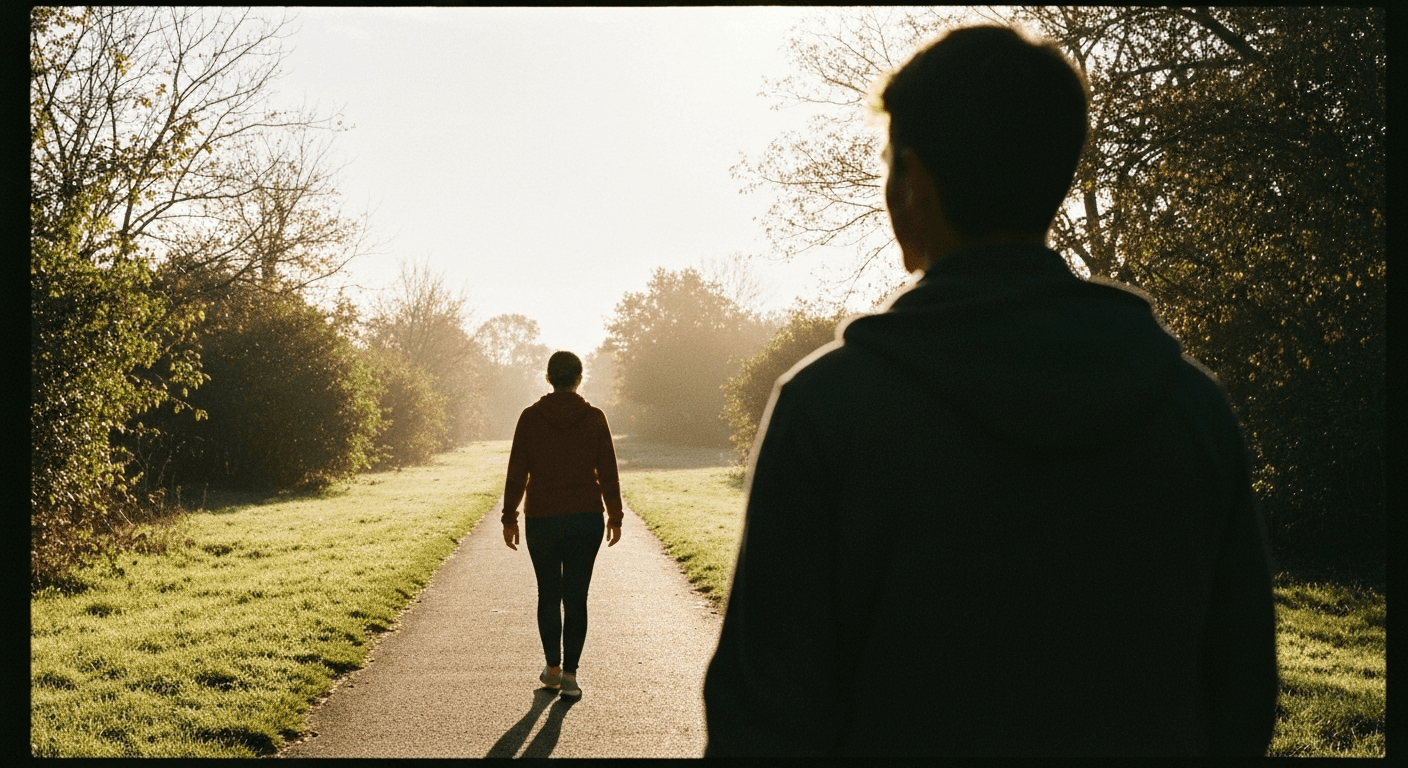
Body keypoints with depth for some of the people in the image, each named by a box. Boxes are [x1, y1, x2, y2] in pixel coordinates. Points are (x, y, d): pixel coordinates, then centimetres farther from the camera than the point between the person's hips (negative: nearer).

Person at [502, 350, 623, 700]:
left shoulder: (530, 418, -4)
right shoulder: (594, 418, -3)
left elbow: (517, 473, -3)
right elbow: (608, 473, -1)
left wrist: (510, 518, 5)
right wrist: (615, 517, 8)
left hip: (542, 519, 0)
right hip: (585, 518, 0)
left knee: (548, 595, 16)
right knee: (576, 597, 4)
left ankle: (553, 668, 24)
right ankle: (569, 674, -2)